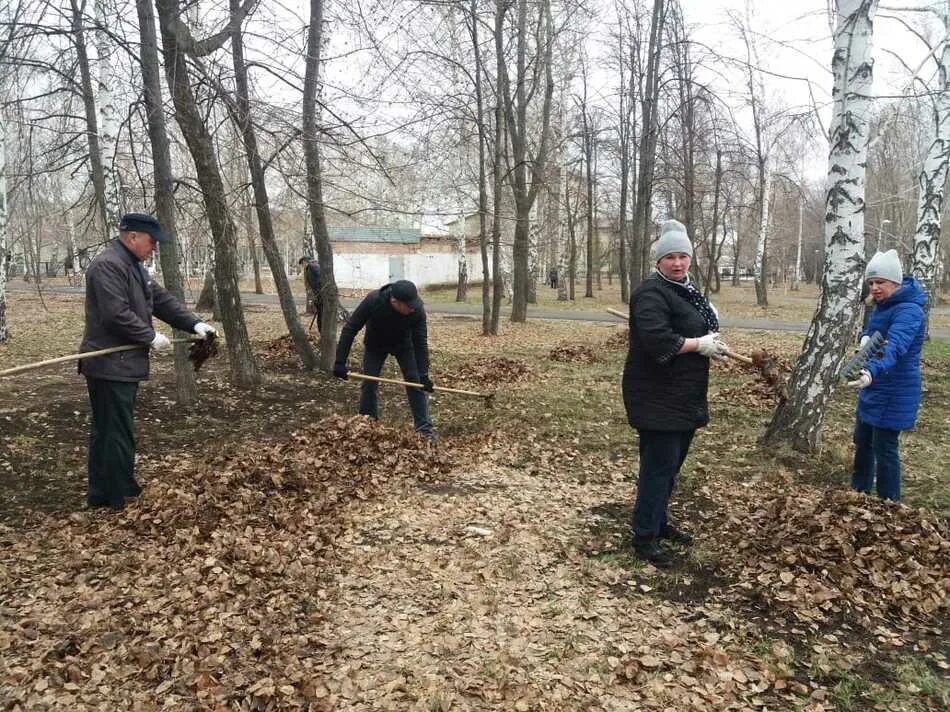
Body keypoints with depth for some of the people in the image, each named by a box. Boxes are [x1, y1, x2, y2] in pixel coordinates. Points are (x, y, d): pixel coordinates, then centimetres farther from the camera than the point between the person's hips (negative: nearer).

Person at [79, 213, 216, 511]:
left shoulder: (132, 265, 17)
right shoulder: (107, 265, -17)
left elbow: (161, 300, 14)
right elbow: (117, 314, -25)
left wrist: (194, 323, 3)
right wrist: (152, 338, -15)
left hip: (121, 364, 11)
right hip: (111, 365, -11)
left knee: (105, 431, 17)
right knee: (119, 433, -4)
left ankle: (101, 494, 28)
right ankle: (120, 498, 6)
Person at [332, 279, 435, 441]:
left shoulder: (417, 309, -35)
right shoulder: (373, 301, -38)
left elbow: (420, 342, -27)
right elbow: (349, 329, -29)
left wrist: (423, 375, -29)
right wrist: (340, 362, -32)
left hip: (403, 344, 0)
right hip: (375, 345, 0)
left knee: (415, 382, -8)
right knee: (369, 383, -5)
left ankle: (424, 429, -1)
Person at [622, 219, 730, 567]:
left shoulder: (686, 289, 14)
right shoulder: (652, 292, -17)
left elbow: (695, 330, 25)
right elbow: (656, 340, -31)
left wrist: (712, 341, 2)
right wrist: (700, 344, -19)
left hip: (684, 397, 10)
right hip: (657, 398, -9)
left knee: (671, 464, 18)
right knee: (658, 467, -5)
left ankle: (659, 522, 33)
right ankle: (644, 538, 6)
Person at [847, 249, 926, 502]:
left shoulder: (908, 311, -23)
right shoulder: (882, 305, 5)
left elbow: (894, 347, -39)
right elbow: (869, 332, 16)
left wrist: (873, 371, -57)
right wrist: (865, 338, -9)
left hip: (894, 393, -9)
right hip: (874, 388, 9)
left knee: (884, 449, -3)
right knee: (862, 441, 20)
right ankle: (859, 493, 37)